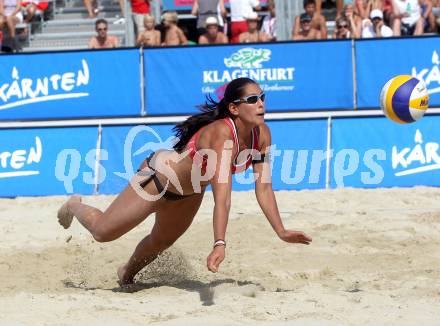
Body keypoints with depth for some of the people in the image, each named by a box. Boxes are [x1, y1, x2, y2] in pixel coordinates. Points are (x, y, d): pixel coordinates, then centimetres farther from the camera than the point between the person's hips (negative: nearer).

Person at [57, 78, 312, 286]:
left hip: (191, 191, 7)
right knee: (103, 232, 6)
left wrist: (281, 232, -23)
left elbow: (264, 188, -15)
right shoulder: (221, 133, -41)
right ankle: (75, 207, 38)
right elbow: (222, 194, -50)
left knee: (163, 241, 28)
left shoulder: (262, 134, -20)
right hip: (160, 176, -7)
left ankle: (127, 274, 56)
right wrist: (219, 244, -55)